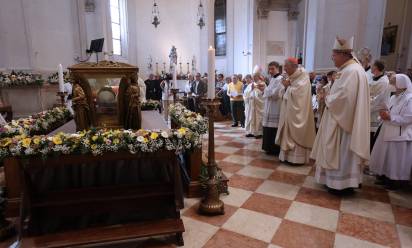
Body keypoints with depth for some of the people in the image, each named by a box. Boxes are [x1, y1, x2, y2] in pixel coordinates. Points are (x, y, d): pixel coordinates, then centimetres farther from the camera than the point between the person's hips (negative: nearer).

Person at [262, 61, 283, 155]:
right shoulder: (272, 79, 16)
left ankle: (275, 149, 6)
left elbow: (275, 94, -21)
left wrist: (266, 90, -7)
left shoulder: (280, 79, -13)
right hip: (270, 109, 10)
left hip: (276, 109, -10)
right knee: (269, 130, 13)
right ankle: (270, 148, 23)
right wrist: (265, 91, 3)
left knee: (273, 130, -4)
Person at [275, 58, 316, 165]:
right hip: (288, 112, 8)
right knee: (289, 134, 10)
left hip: (297, 113, -8)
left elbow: (296, 93, -22)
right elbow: (284, 95, 11)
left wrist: (287, 86, -11)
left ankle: (297, 158, 6)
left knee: (296, 135, -2)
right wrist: (286, 87, -7)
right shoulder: (290, 78, 12)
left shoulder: (303, 78, -11)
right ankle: (288, 155, 18)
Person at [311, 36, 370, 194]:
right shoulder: (349, 68, 12)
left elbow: (343, 96, -27)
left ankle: (342, 184, 13)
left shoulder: (351, 71, -20)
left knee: (342, 152, 0)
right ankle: (340, 180, 28)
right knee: (340, 152, 17)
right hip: (342, 117, 10)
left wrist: (327, 99, -10)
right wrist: (329, 97, 2)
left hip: (343, 120, -10)